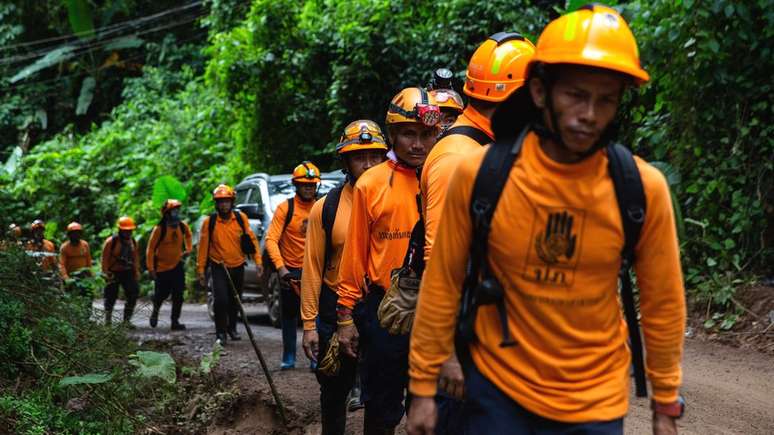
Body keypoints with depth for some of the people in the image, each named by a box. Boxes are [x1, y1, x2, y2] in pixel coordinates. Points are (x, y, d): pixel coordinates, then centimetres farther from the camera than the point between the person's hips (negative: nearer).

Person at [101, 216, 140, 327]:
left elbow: (135, 258, 14)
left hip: (128, 272, 4)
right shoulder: (111, 242, -11)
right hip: (114, 273, -4)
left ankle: (127, 319, 1)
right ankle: (108, 317, 30)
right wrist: (106, 273, -13)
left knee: (133, 294, -8)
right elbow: (105, 258, -10)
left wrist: (136, 272, 10)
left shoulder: (133, 242, 7)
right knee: (111, 296, 7)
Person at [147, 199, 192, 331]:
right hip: (162, 267, -4)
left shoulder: (182, 226, -3)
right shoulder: (159, 229, -18)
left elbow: (188, 235, 23)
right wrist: (151, 268, -16)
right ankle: (155, 311, 36)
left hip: (177, 265, 4)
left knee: (178, 295, -5)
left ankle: (175, 321, 2)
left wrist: (188, 249, 16)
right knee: (161, 294, 5)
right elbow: (150, 249, -14)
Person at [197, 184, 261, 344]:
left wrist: (258, 260, -5)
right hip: (218, 268, -2)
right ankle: (220, 333, -1)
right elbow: (203, 246, -4)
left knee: (235, 301, 14)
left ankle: (232, 328, 36)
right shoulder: (209, 222, -7)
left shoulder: (241, 218, -3)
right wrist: (200, 269, -4)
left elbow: (251, 239, 1)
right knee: (221, 300, -16)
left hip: (238, 267, 3)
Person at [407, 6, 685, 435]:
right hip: (498, 388, 0)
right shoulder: (479, 174, -14)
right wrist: (422, 387, 0)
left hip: (596, 400, 1)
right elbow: (442, 286, -4)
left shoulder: (642, 188, -13)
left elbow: (662, 303, -1)